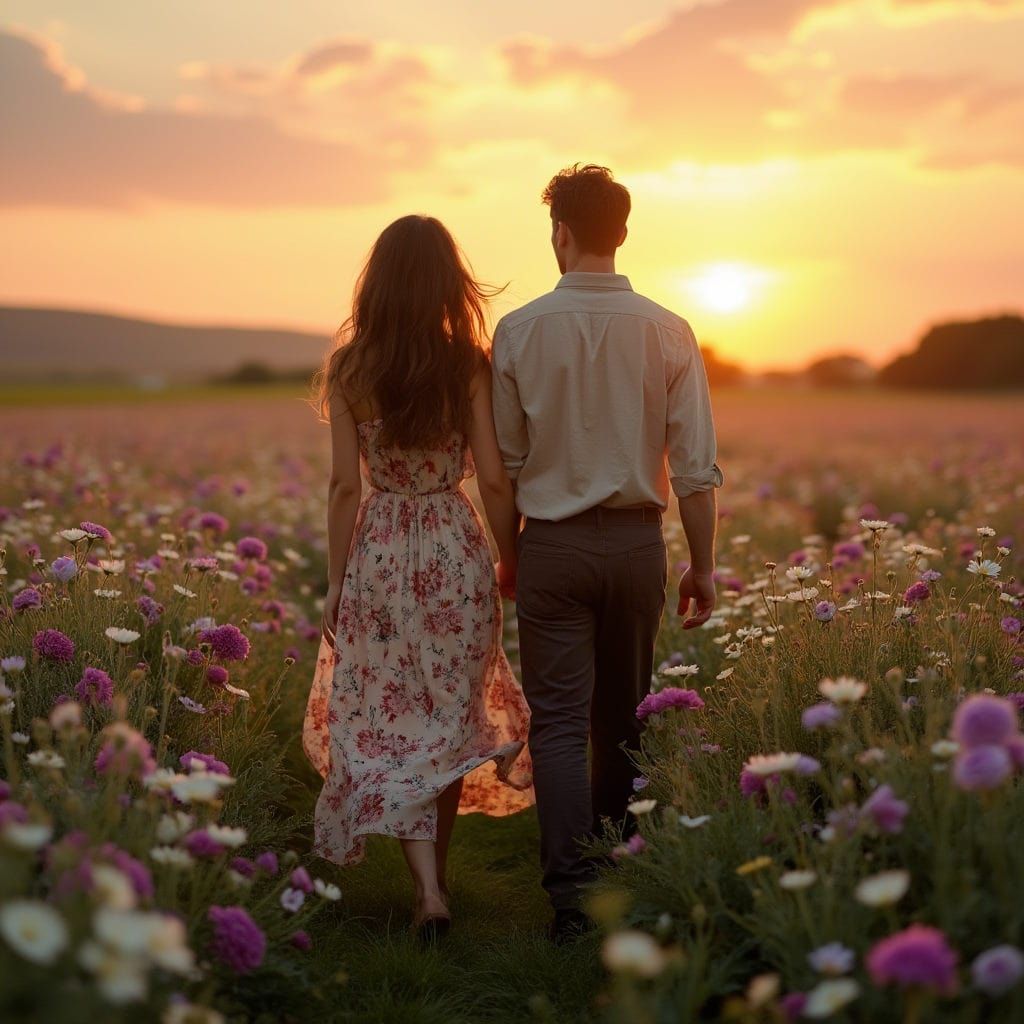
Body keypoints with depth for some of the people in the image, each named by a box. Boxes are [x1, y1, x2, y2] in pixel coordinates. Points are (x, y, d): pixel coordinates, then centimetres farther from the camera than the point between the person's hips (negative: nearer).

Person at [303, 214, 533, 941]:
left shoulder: (350, 368, -5)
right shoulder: (470, 366, -6)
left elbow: (346, 485, -5)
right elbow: (494, 478, -7)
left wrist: (336, 582, 3)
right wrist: (510, 561, 8)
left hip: (378, 554, -1)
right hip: (457, 552, 1)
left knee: (390, 725, 6)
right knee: (451, 716, 17)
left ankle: (428, 890, -3)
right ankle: (436, 873, 29)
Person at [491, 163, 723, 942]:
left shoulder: (519, 331, -5)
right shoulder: (668, 333, -4)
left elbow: (506, 459, 2)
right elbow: (697, 467, -4)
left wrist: (510, 551, 15)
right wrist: (703, 567, 5)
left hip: (553, 543, -2)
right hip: (637, 543, 2)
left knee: (559, 721, 2)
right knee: (622, 718, 16)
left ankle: (572, 893, -4)